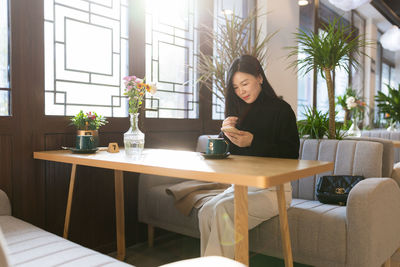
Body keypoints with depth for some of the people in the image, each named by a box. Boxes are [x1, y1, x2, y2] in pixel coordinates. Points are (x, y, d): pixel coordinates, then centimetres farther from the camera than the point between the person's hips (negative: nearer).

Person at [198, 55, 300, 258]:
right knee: (206, 211, -21)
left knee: (224, 209, -28)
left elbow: (291, 155, -11)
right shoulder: (239, 111, 12)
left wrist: (253, 142, -20)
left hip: (273, 188, -5)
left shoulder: (281, 109, -4)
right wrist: (226, 134, -8)